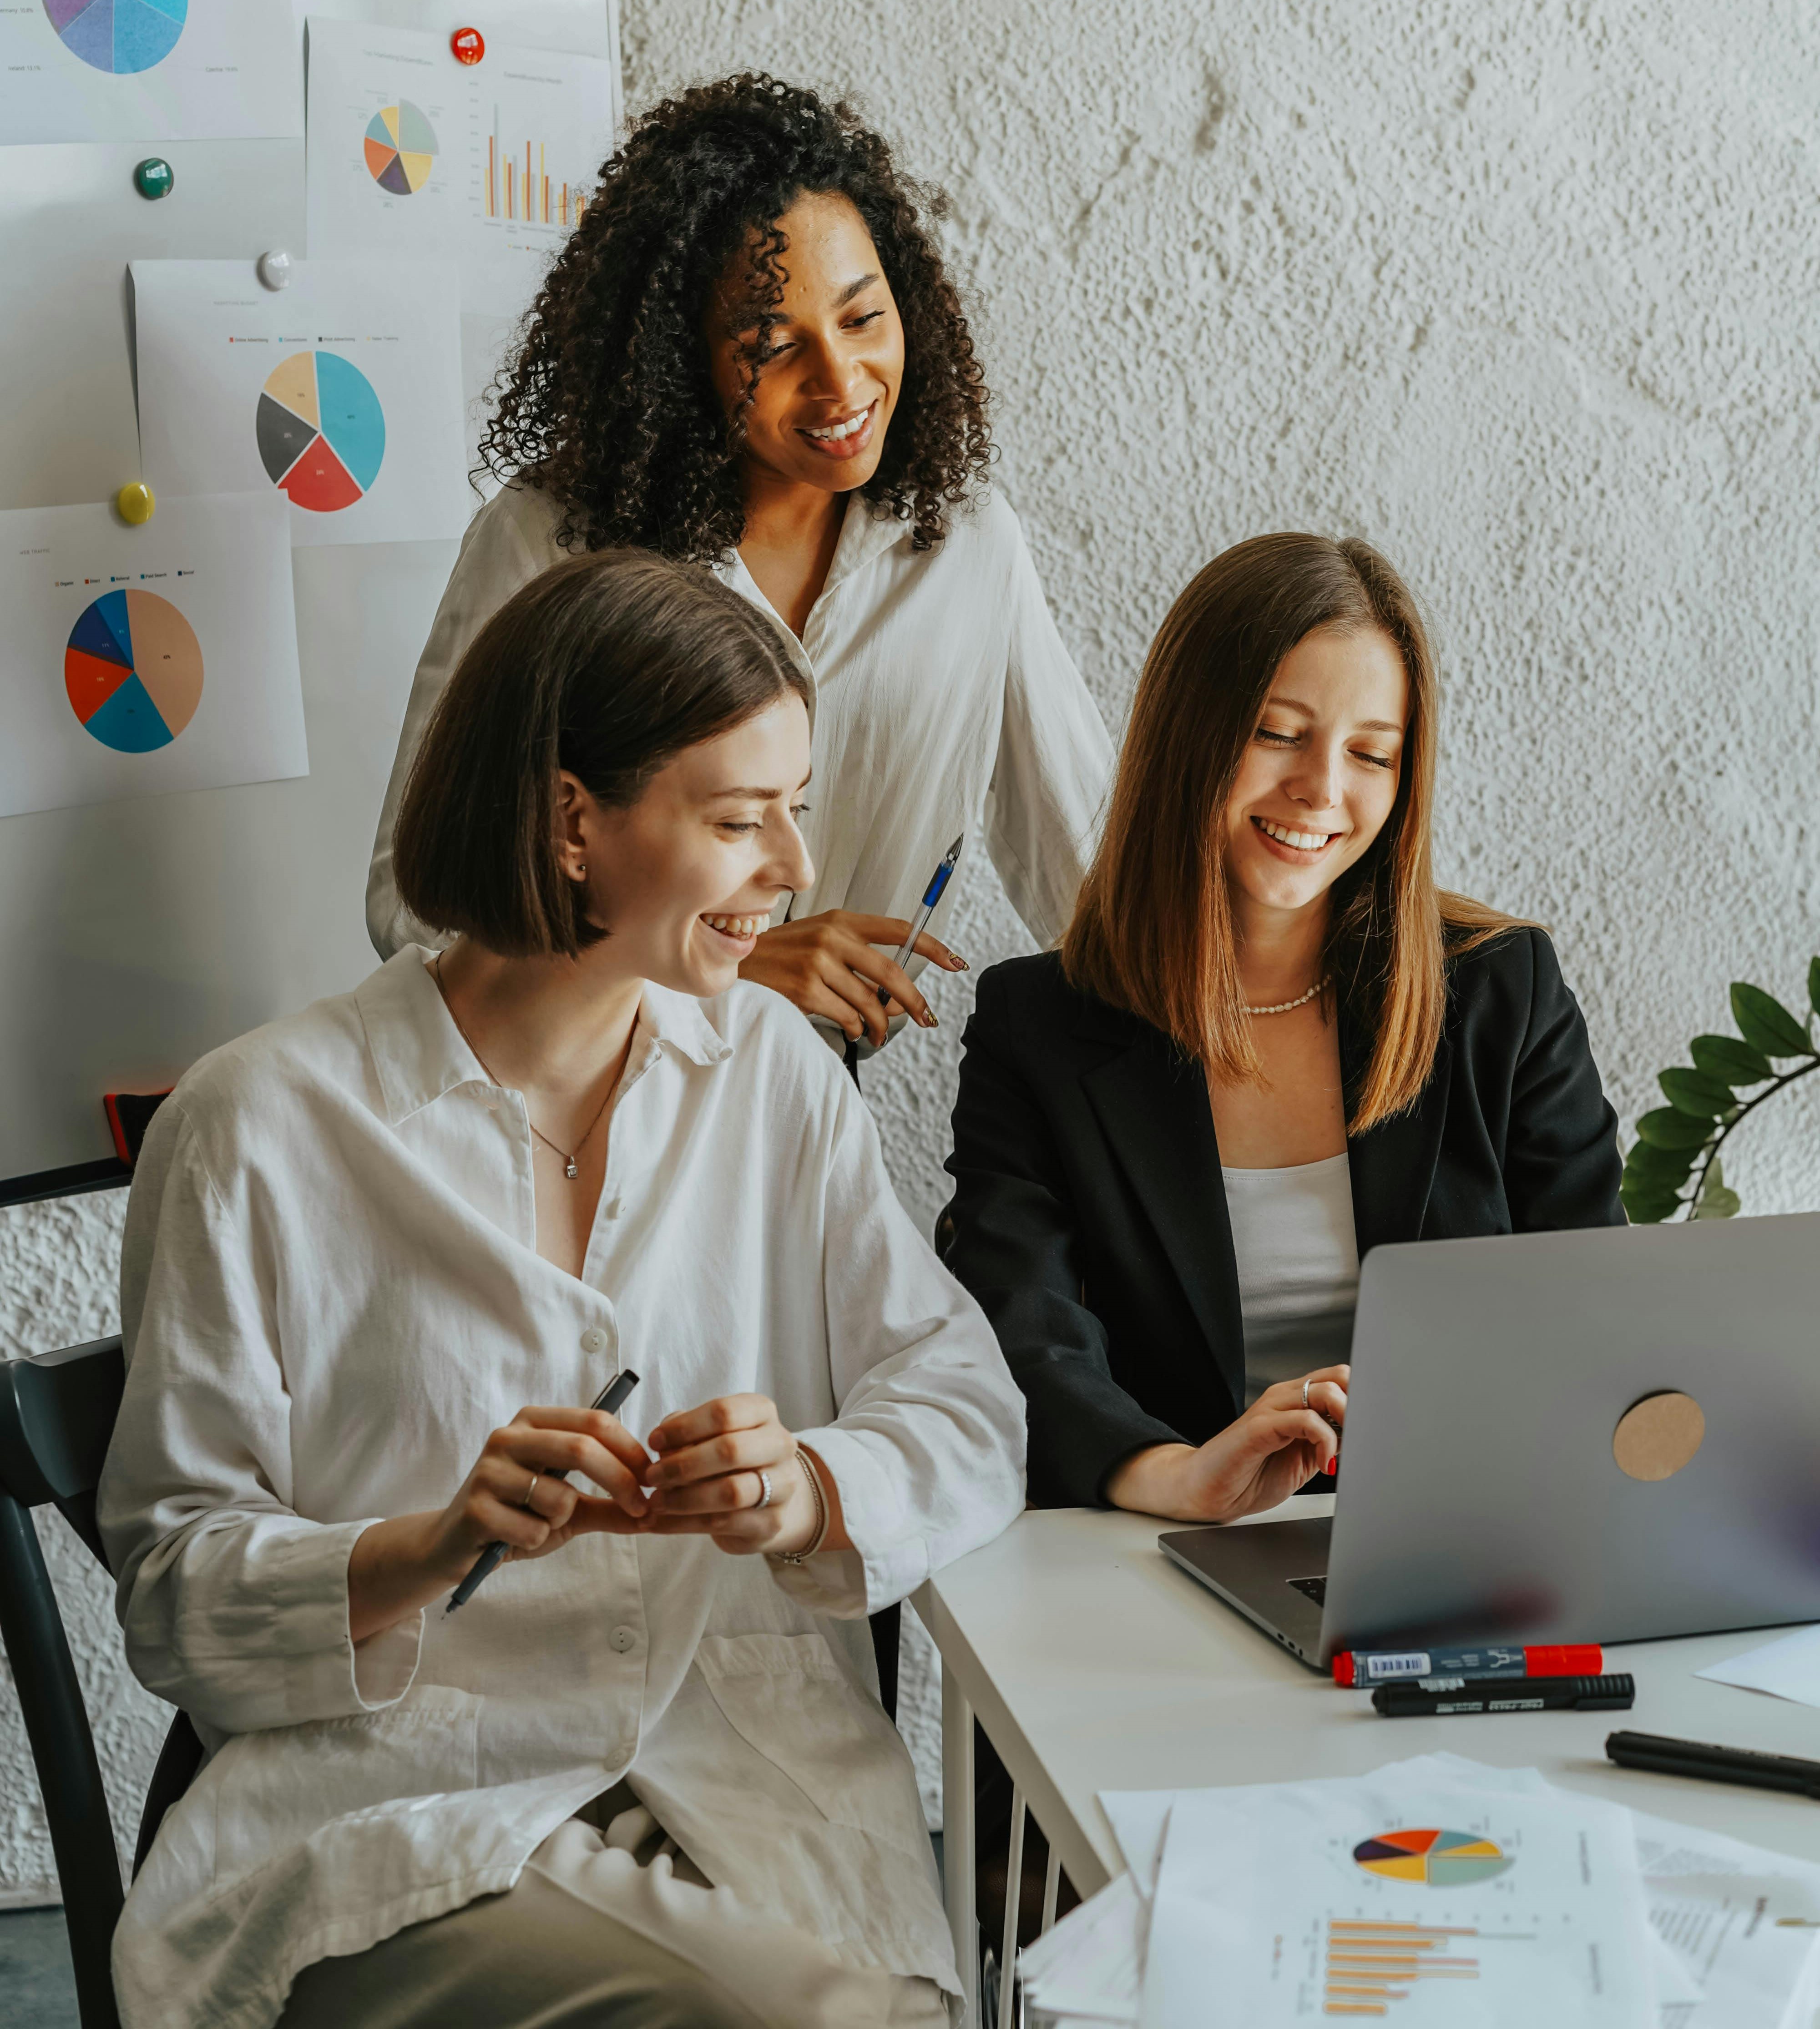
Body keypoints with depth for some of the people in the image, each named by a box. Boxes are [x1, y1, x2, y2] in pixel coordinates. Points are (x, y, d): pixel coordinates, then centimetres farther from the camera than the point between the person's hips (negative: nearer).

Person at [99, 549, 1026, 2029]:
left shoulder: (774, 1072, 11)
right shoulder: (263, 1130, -3)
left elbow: (969, 1411, 7)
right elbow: (173, 1591, 0)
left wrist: (807, 1491, -15)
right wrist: (433, 1549, -19)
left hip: (765, 1800, 4)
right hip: (404, 1826, -3)